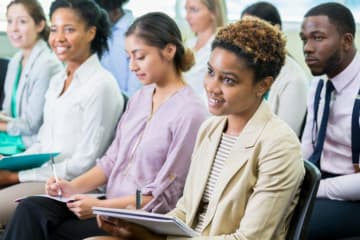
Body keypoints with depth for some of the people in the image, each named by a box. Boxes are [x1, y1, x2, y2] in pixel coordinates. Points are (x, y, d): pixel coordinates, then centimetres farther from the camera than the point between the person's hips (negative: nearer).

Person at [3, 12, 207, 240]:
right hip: (112, 205, 7)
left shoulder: (189, 111, -13)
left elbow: (164, 195, -14)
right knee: (31, 209, -14)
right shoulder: (140, 97, 11)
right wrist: (73, 187, -3)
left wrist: (101, 206, -16)